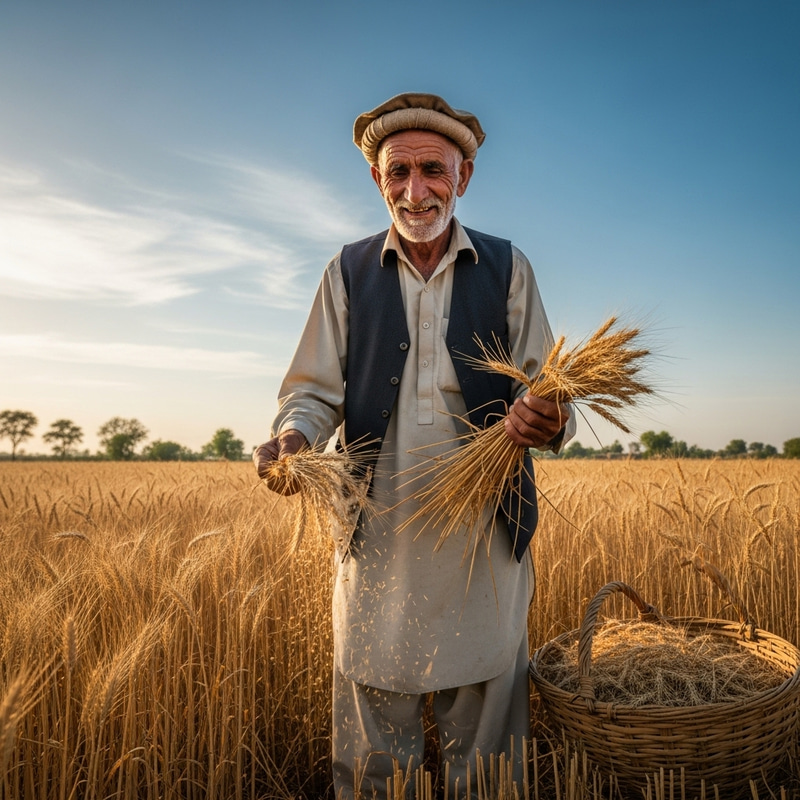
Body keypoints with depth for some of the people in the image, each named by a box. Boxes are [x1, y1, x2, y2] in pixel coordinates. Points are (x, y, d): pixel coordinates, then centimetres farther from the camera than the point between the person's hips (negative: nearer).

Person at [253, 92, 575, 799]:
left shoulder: (509, 268, 6)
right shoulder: (349, 272, 8)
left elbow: (546, 390, 4)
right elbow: (316, 389, 7)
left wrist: (547, 422, -20)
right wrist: (292, 435, -16)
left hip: (488, 536, 0)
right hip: (379, 535, 1)